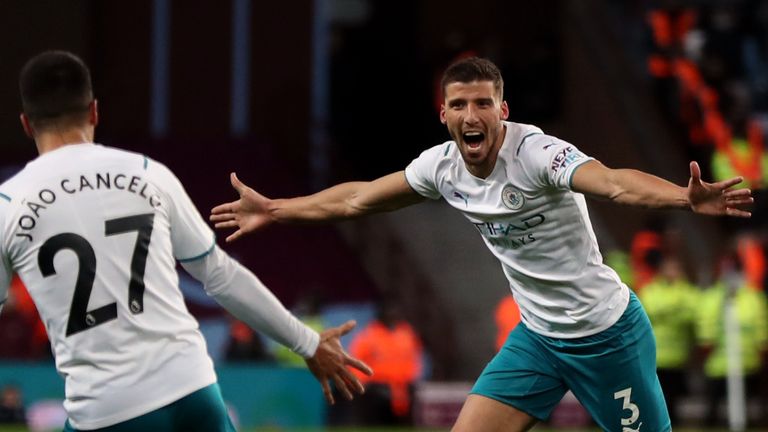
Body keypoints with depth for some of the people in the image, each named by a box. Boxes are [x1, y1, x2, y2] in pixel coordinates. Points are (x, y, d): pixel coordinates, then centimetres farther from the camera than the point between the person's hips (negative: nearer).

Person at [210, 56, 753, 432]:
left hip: (606, 332, -6)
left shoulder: (535, 152, -24)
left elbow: (616, 183, -42)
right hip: (537, 335, 6)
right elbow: (360, 197, 12)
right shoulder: (442, 165, -4)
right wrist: (275, 210, 17)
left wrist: (688, 197, -60)